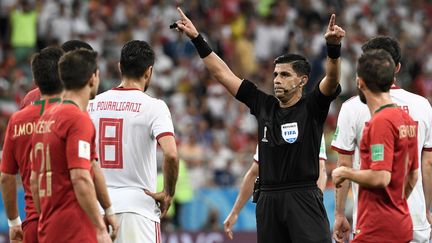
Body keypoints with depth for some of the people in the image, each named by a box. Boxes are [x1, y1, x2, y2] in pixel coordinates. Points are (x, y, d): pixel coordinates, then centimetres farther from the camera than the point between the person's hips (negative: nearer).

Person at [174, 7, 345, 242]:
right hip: (268, 200, 5)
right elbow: (222, 73, 14)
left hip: (303, 199, -5)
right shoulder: (264, 106, 11)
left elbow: (331, 79, -18)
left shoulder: (312, 108, -1)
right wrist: (196, 38, 13)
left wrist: (333, 47, -36)